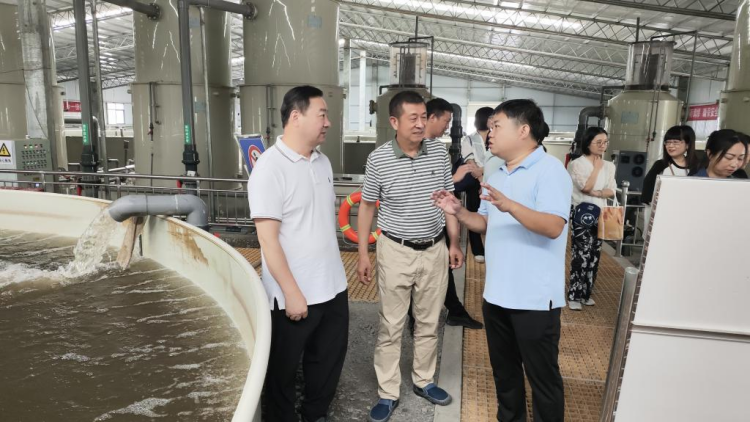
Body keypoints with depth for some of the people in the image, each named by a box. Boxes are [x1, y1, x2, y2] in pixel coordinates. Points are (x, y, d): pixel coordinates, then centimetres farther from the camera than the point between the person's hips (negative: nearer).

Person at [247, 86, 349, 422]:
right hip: (294, 295, -7)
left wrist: (333, 272, 16)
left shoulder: (322, 162, 7)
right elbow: (267, 239, -19)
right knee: (284, 370, 14)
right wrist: (292, 293, -18)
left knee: (329, 360, 21)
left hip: (333, 288, 7)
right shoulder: (270, 168, -16)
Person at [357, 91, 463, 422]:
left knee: (429, 323, 16)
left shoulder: (439, 152, -2)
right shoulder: (378, 159, -10)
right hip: (396, 251, -3)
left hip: (434, 250, 3)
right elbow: (367, 206, 0)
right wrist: (363, 254, -2)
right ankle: (388, 393, 21)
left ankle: (424, 381, 35)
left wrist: (454, 242, 5)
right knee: (391, 326, 6)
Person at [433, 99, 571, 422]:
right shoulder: (499, 175, 12)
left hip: (535, 298, -8)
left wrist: (510, 205, -36)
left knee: (542, 376, 8)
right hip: (497, 294, 8)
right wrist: (459, 212, -1)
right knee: (504, 370, 22)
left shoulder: (549, 170, -14)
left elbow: (553, 227, -25)